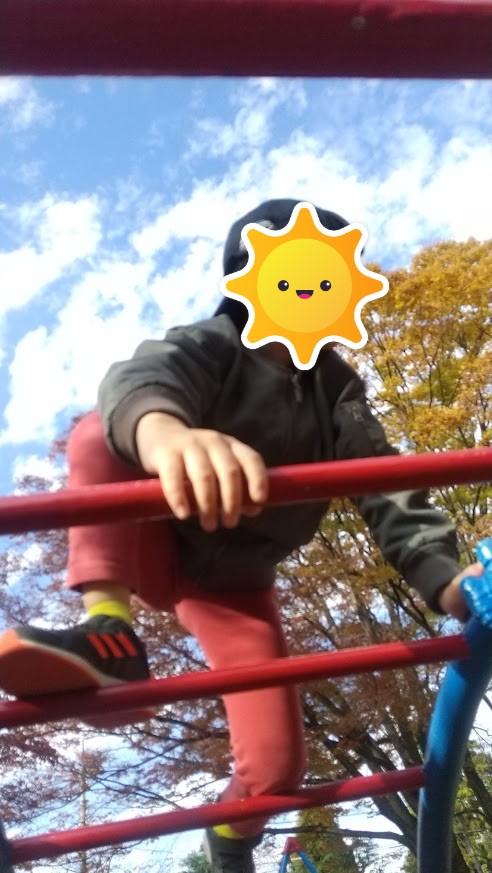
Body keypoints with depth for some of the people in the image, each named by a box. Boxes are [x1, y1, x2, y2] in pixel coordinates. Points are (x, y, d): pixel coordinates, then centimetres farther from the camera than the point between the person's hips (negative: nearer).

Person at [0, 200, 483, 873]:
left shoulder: (336, 388, -6)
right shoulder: (209, 345, -18)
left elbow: (385, 486, -18)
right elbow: (145, 377, -42)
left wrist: (446, 580, -36)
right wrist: (164, 432, -69)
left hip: (236, 582, 3)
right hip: (153, 550, -3)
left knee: (278, 762, -5)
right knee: (97, 437, -29)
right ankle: (107, 634, -39)